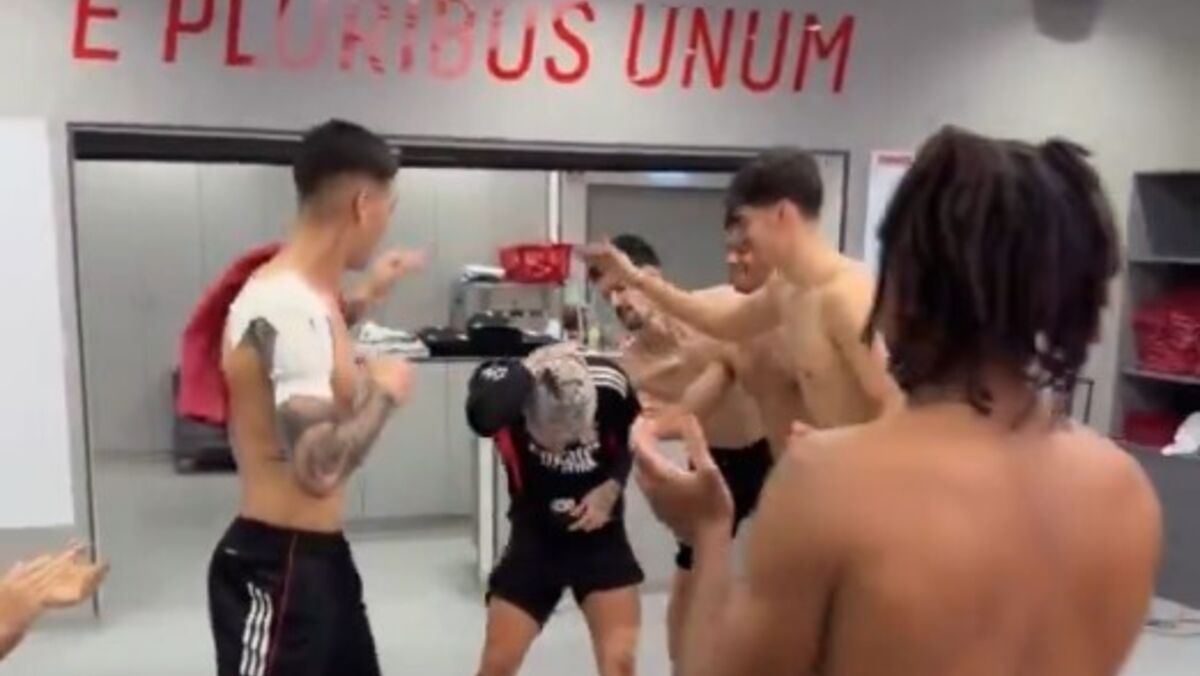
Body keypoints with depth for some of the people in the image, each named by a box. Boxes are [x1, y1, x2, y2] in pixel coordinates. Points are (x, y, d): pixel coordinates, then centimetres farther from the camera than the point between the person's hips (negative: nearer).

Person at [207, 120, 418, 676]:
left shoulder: (301, 293, 6)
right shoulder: (286, 307, -25)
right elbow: (318, 469, -33)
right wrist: (383, 391, -17)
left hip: (318, 555, 10)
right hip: (274, 569, -10)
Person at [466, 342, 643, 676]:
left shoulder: (610, 384, -23)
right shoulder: (511, 391, -26)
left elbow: (635, 439, -1)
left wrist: (613, 486, -14)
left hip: (600, 536, 0)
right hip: (535, 537, 0)